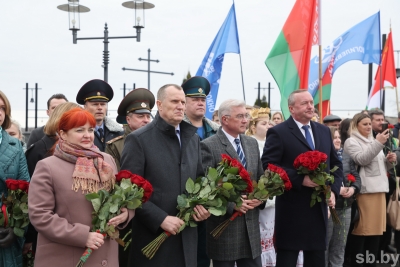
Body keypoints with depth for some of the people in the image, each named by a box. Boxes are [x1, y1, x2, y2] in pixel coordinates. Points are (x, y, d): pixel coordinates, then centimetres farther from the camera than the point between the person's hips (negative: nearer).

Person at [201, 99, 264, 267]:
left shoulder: (252, 143, 11)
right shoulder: (209, 146, -10)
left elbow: (260, 178, 15)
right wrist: (232, 204, -19)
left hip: (251, 224, 6)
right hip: (224, 225, -5)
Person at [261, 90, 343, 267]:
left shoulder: (324, 131, 12)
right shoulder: (278, 132, -8)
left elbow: (336, 164, 16)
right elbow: (268, 166, -16)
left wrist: (333, 189, 0)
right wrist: (300, 179, -22)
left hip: (319, 208, 6)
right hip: (291, 211, -6)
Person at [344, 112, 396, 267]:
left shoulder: (373, 141, 22)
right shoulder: (351, 142, -2)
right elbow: (361, 160, -18)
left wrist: (389, 161, 4)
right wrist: (378, 143, -21)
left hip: (379, 189, 8)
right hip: (364, 190, -8)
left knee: (376, 228, 10)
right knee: (362, 230, -6)